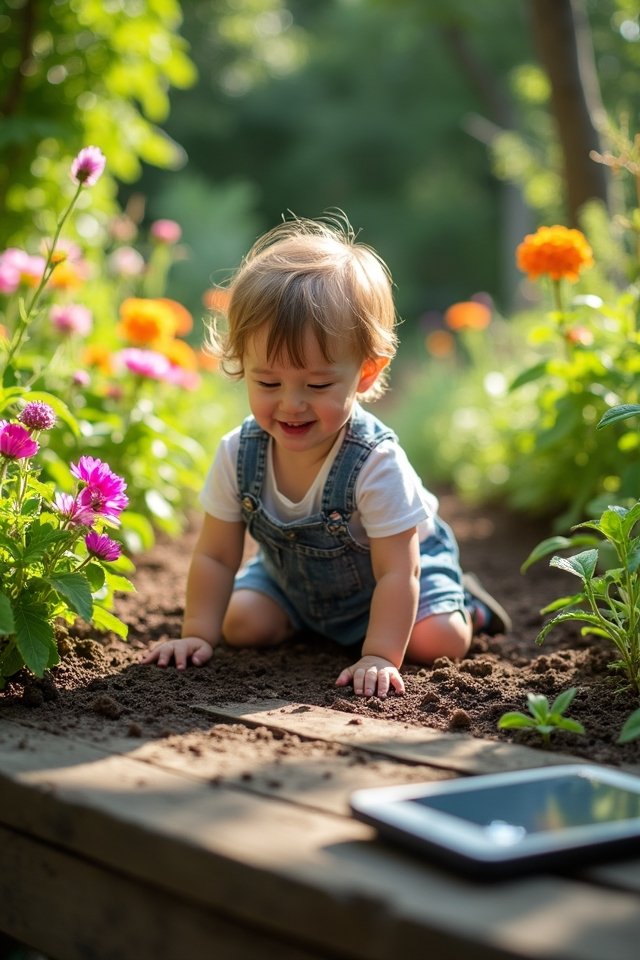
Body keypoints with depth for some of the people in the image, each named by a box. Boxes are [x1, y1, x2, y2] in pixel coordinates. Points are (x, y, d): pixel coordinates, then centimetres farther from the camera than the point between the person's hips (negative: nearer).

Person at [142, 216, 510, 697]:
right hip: (292, 574, 4)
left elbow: (397, 572, -34)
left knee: (439, 640, -21)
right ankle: (306, 619, 21)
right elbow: (215, 556, -16)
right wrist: (198, 635, -21)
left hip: (387, 568, -4)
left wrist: (379, 656, -38)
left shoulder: (377, 463, -40)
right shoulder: (238, 455, -27)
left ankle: (462, 602, 15)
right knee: (242, 625, -11)